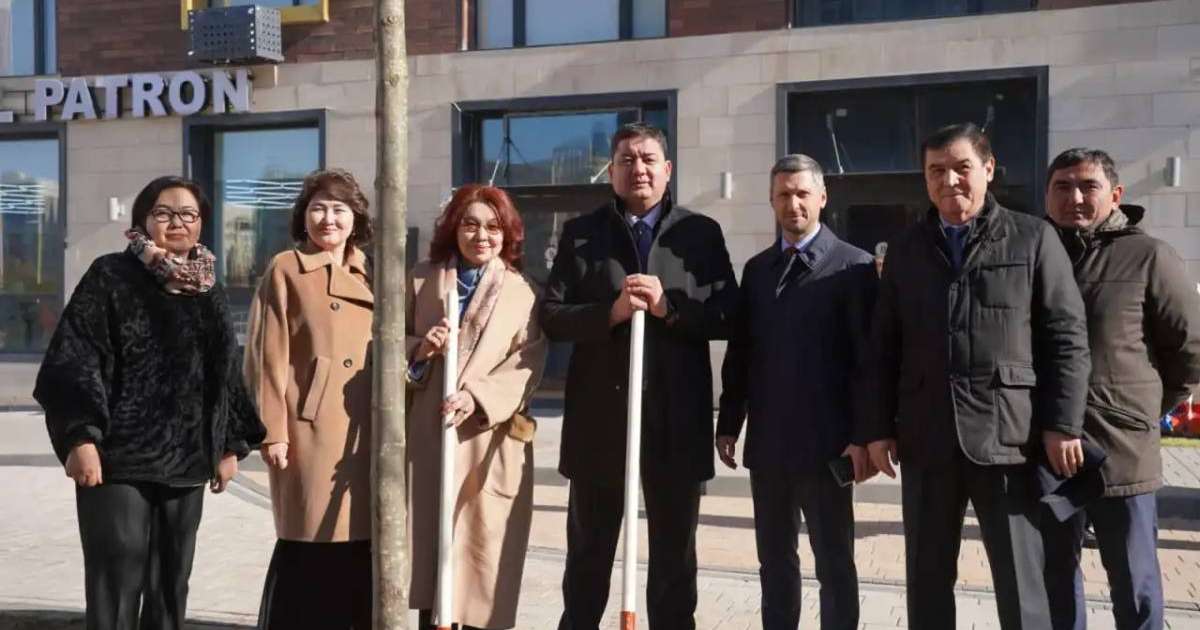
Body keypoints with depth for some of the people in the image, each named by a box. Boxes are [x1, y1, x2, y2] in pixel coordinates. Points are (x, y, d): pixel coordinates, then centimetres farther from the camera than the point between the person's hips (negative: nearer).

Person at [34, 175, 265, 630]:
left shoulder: (209, 293, 14)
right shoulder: (111, 277, -2)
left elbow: (225, 373, 18)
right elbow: (75, 360, -9)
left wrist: (232, 443, 13)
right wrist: (81, 436, -18)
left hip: (187, 462, 5)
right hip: (120, 457, -5)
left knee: (171, 584, 11)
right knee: (117, 583, -6)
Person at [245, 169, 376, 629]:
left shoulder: (369, 275, 15)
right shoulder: (285, 270, 0)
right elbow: (268, 356, -4)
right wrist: (273, 431, -10)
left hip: (365, 431, 5)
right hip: (311, 428, -5)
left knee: (361, 542, 8)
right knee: (310, 543, -3)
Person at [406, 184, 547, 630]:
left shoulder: (521, 291, 4)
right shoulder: (421, 281, 10)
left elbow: (527, 364, -5)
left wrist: (478, 396, -20)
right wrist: (420, 349, -12)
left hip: (489, 442, -2)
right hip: (427, 435, 2)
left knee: (482, 545, -1)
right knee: (428, 539, 4)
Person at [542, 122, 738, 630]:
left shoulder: (701, 233, 5)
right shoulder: (580, 233, 6)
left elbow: (727, 317, -1)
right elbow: (552, 317, -1)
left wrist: (669, 306, -16)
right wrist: (611, 312, -17)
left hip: (676, 420, 0)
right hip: (600, 418, 0)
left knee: (674, 555, 12)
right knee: (588, 554, 13)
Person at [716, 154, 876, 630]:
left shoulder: (853, 266, -3)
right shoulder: (757, 268, 12)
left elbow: (868, 356, -8)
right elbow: (740, 353, 12)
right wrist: (729, 424, 7)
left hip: (825, 443, -5)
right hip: (767, 442, 5)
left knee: (834, 564, 4)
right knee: (775, 563, 13)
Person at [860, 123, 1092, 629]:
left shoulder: (1033, 238, 3)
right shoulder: (905, 249, 12)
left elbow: (1068, 337, -1)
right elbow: (883, 346, 10)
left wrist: (1063, 424, -8)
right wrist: (877, 428, 4)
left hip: (1007, 436, -3)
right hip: (926, 441, 3)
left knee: (1021, 586, 3)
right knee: (927, 582, 10)